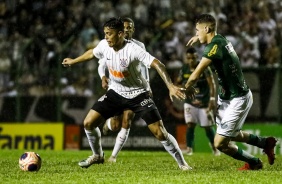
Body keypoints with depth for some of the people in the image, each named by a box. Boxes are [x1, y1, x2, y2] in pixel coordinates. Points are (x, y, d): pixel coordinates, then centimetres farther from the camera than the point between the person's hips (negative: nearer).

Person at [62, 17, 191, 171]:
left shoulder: (133, 50, -29)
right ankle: (97, 156, 23)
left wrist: (170, 86, -48)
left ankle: (182, 163, 2)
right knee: (88, 123, -2)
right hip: (116, 93, 5)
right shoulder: (104, 45, -11)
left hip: (138, 94, -5)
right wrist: (73, 61, 30)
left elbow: (157, 64, -36)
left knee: (159, 132, -13)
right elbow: (92, 53, 13)